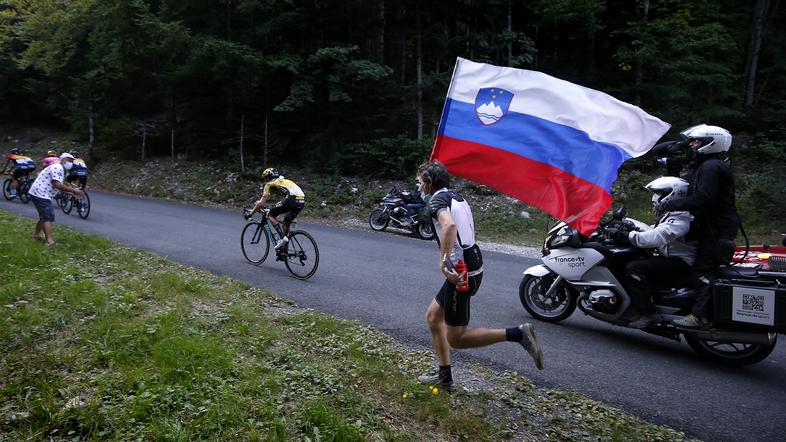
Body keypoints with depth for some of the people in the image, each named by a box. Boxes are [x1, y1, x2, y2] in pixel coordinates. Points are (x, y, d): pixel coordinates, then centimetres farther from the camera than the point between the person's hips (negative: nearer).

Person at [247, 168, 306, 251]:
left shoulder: (269, 184, 15)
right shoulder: (285, 181, 36)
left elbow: (261, 203, 11)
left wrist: (251, 213, 24)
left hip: (292, 199, -7)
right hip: (302, 201, 7)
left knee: (270, 215, 10)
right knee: (286, 223, 23)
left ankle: (283, 238, -3)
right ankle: (284, 248, 25)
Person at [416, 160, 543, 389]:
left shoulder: (437, 199, -12)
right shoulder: (456, 197, 16)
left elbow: (449, 225, -34)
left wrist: (444, 261, -33)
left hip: (461, 272, -10)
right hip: (473, 266, 10)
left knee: (455, 338, -2)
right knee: (433, 316, 20)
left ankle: (517, 334, -8)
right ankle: (444, 375, 26)